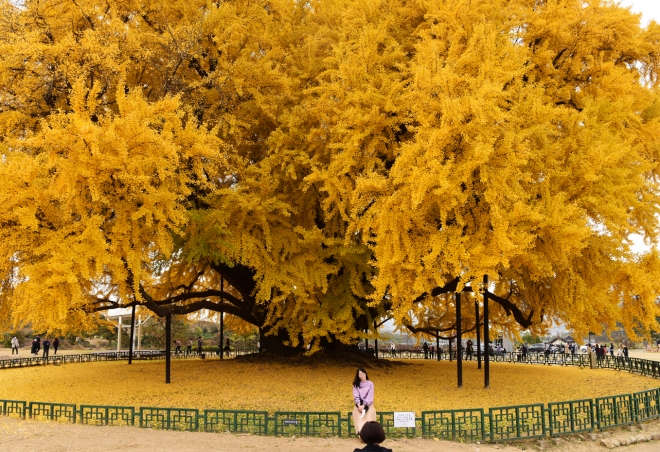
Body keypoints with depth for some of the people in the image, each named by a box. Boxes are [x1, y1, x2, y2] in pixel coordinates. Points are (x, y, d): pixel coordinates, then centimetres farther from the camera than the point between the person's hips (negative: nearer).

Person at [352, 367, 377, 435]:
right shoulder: (356, 384, 11)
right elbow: (356, 396, 0)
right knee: (358, 417, -29)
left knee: (368, 416, -31)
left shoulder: (370, 384, 5)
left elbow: (370, 396, -5)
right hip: (359, 404, 1)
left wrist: (364, 405, -17)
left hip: (368, 404, -1)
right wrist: (359, 405, -17)